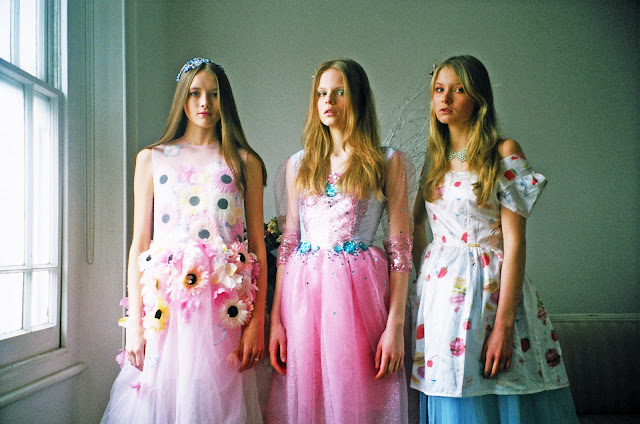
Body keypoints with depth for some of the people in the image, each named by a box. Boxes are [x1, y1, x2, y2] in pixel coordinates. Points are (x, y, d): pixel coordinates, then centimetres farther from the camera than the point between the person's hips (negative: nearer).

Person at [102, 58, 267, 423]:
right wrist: (136, 324, -1)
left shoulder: (244, 162, 9)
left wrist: (257, 322, -4)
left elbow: (258, 245, 5)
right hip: (165, 303, 1)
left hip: (225, 307, 0)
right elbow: (139, 244, 7)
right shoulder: (151, 159, 11)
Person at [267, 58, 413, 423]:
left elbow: (400, 246, -1)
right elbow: (288, 242, 11)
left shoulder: (388, 162, 3)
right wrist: (276, 319, 5)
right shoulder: (299, 165, 13)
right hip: (303, 291, 3)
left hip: (360, 289, -3)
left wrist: (395, 325, -8)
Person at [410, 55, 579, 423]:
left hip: (489, 287, -4)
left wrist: (503, 324, -16)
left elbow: (514, 241, -10)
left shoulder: (504, 153, -5)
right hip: (439, 287, 4)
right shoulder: (433, 158, 11)